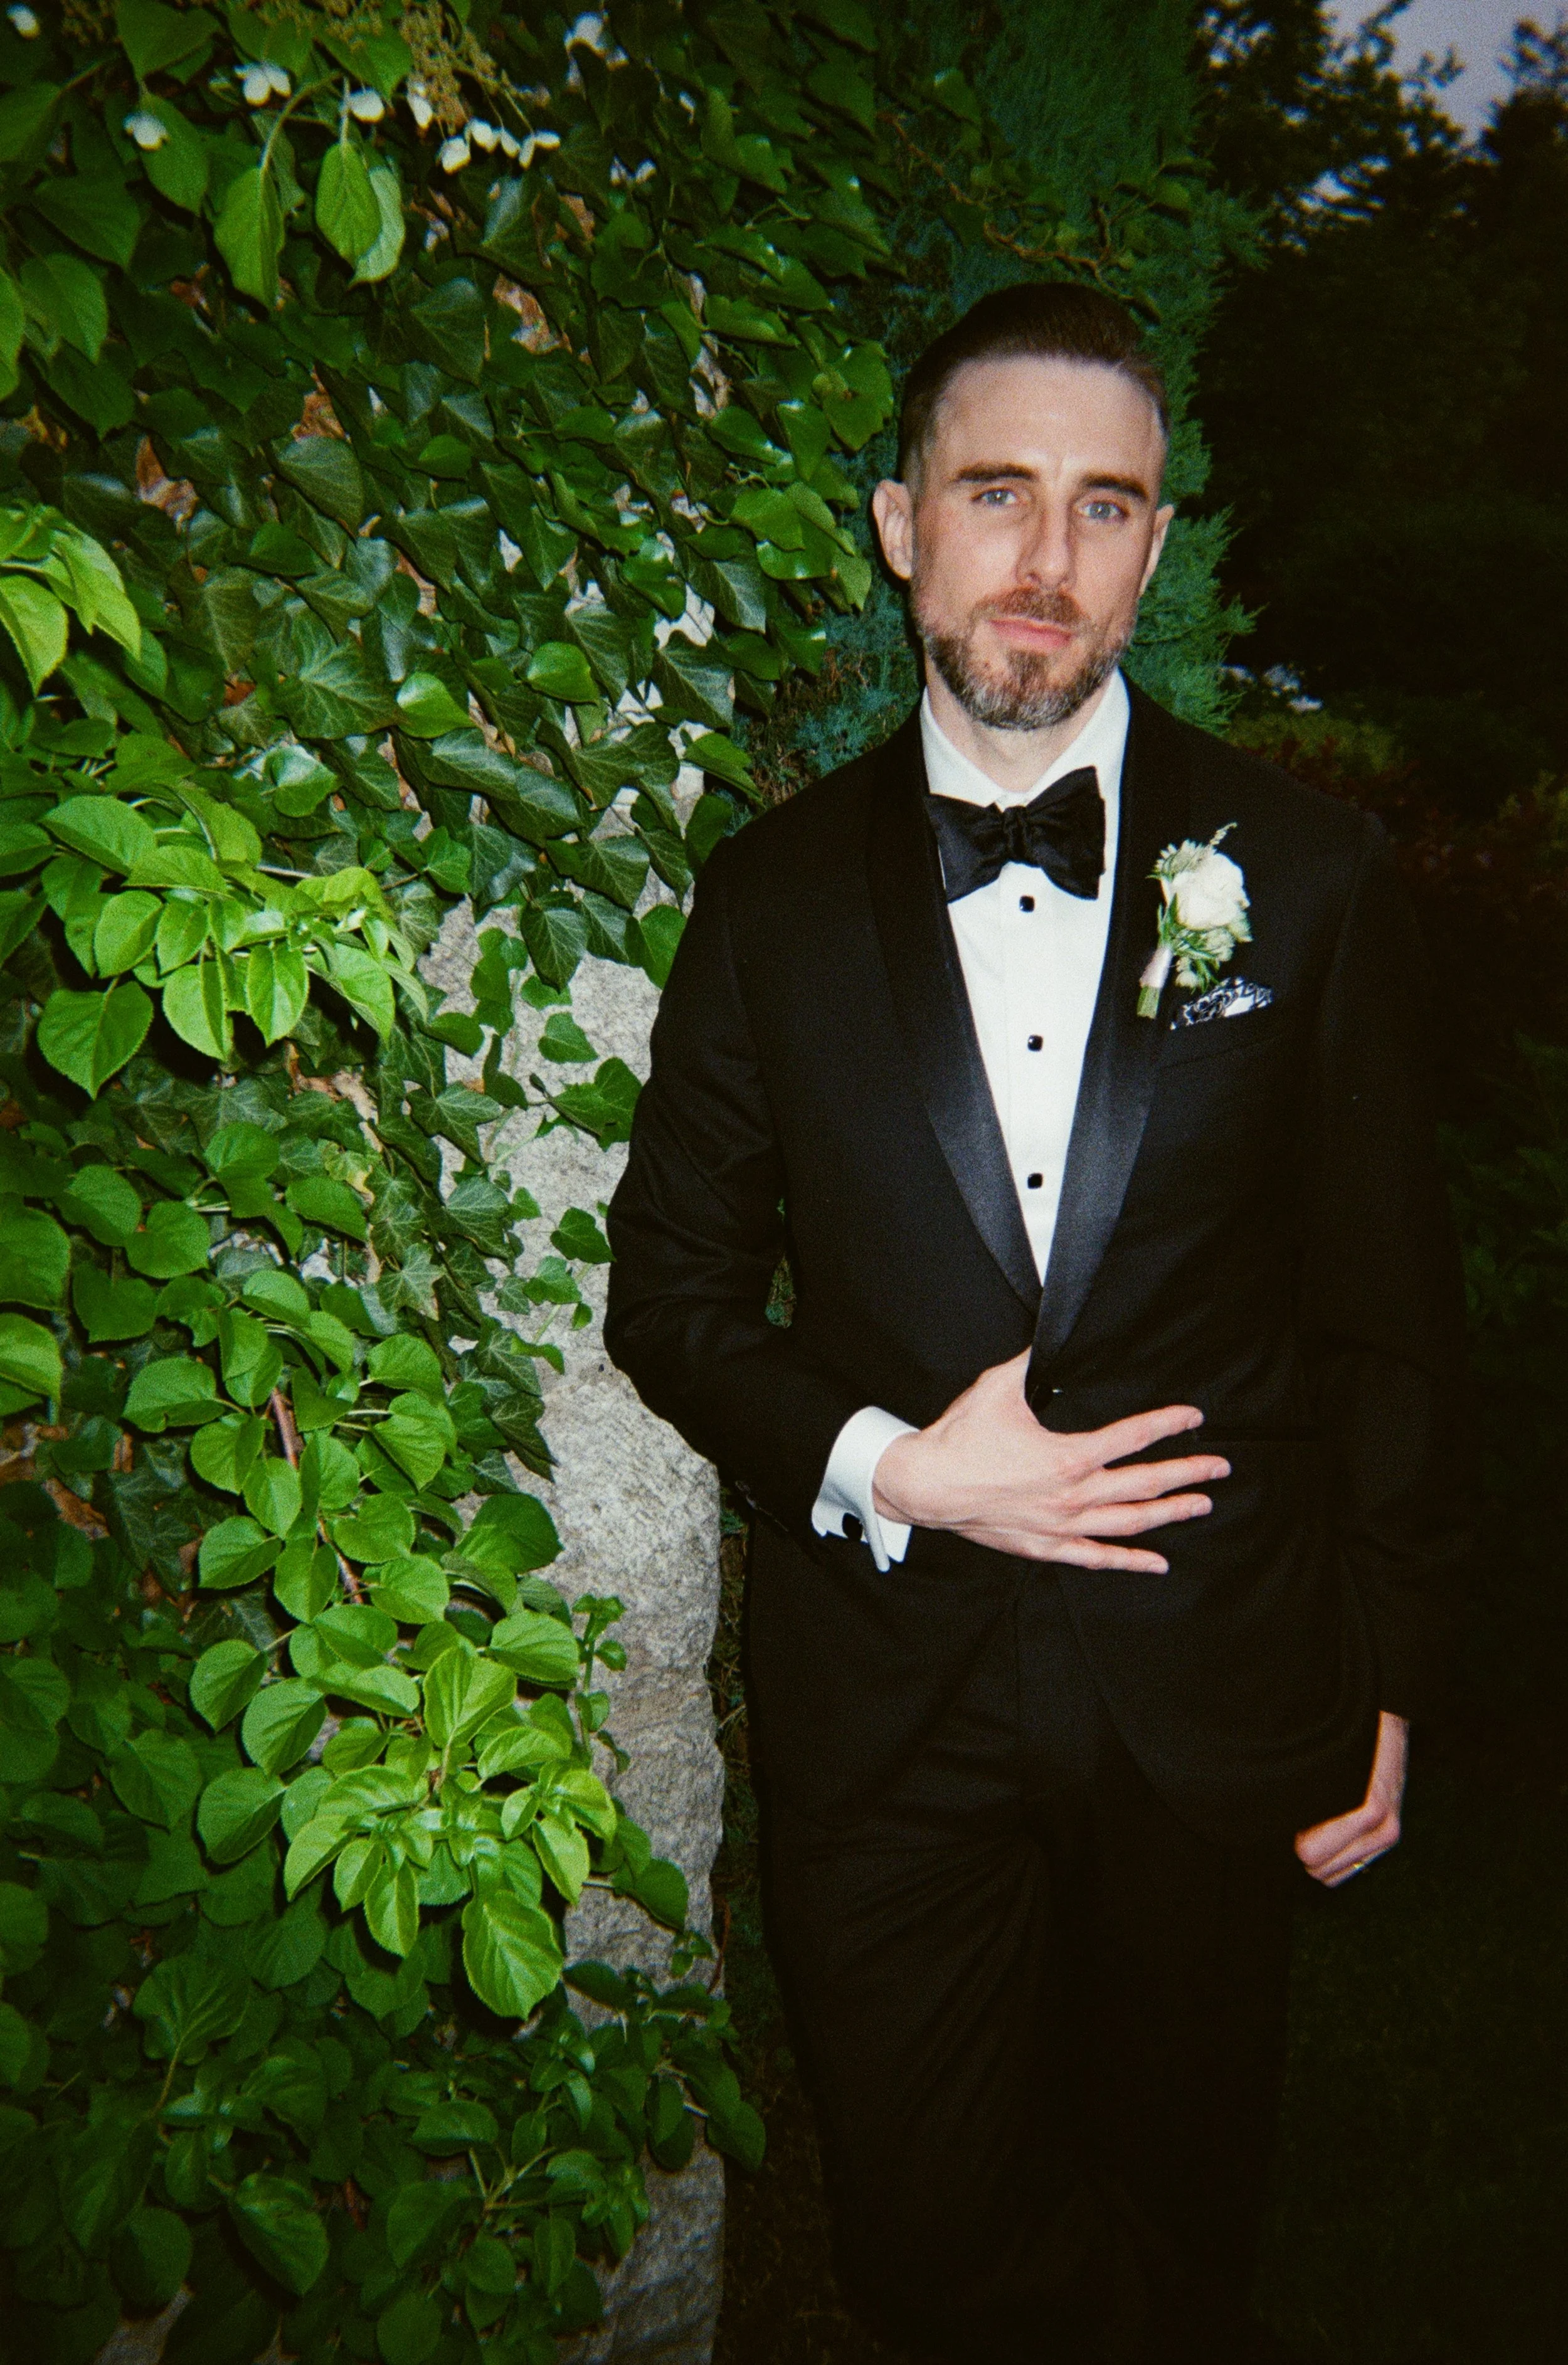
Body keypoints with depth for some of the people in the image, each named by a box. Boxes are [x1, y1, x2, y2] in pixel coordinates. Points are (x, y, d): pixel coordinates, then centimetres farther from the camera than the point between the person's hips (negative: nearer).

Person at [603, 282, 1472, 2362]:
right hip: (888, 1697, 1)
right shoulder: (775, 897, -2)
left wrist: (1388, 1681, 2)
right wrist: (885, 1470, -13)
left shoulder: (1306, 878, -4)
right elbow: (675, 1290, 2)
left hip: (1218, 1699, 0)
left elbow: (1393, 1315, 0)